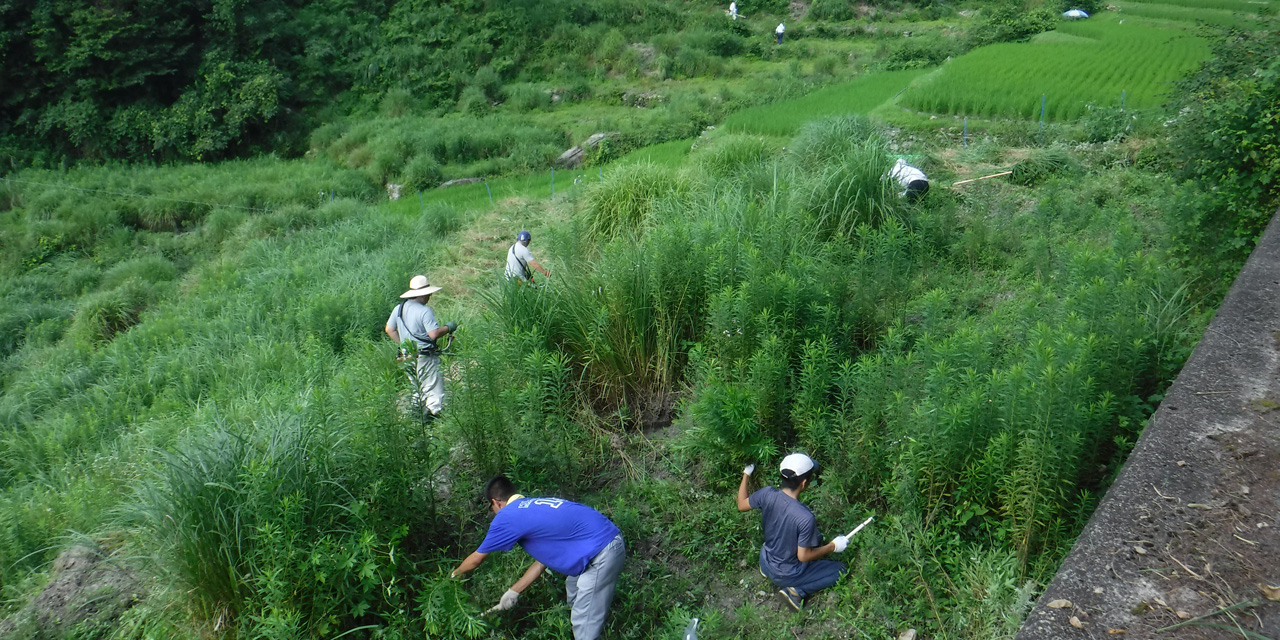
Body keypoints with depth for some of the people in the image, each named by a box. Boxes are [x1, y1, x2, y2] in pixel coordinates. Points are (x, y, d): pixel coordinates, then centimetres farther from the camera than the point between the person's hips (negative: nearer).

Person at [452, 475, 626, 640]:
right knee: (574, 592, 28)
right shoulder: (533, 507, 18)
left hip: (602, 552, -10)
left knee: (585, 623, 1)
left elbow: (476, 559, 9)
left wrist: (455, 573, 29)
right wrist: (513, 592, 30)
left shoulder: (506, 518, -5)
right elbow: (542, 560, 23)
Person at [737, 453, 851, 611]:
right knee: (840, 569, 10)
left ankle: (767, 569, 17)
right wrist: (833, 546, -8)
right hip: (785, 575, -6)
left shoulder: (767, 494, -22)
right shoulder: (805, 518, -35)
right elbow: (803, 556, -22)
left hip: (765, 562, 6)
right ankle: (797, 590, -2)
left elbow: (741, 505, -2)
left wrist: (746, 475, 10)